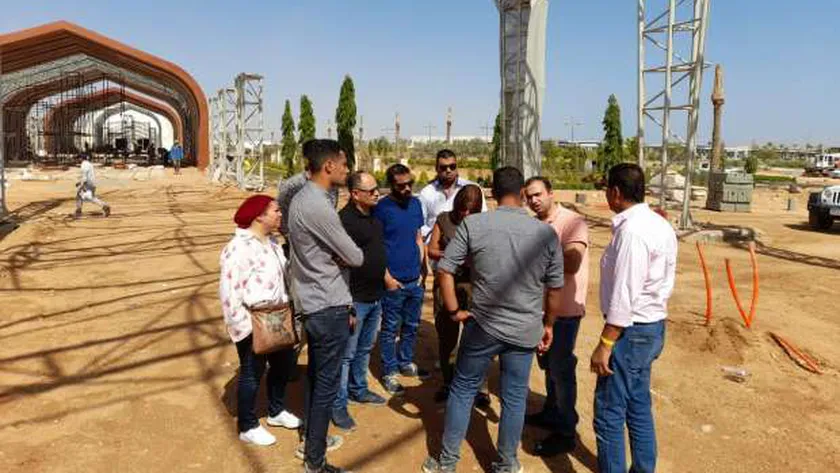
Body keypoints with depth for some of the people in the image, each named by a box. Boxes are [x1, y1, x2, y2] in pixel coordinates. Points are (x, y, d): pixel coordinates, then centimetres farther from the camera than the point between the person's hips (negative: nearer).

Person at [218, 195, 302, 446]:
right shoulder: (239, 248, -22)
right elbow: (230, 291, -23)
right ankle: (248, 427, 27)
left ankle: (276, 411, 44)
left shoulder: (271, 242, 6)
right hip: (252, 325, -9)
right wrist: (240, 325, -22)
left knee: (283, 363, 22)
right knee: (252, 374, 7)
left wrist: (287, 303, 12)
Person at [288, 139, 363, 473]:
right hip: (328, 308, -10)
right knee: (326, 385, 3)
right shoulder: (318, 207, -23)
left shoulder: (302, 199, 9)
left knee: (315, 377, 22)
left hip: (313, 304, 10)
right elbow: (354, 258, -17)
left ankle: (310, 439, 39)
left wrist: (345, 303, 11)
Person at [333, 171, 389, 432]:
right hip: (355, 300, -8)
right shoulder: (345, 220, -19)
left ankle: (358, 389, 39)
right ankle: (338, 405, 15)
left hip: (375, 297, 8)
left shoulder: (374, 216, 7)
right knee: (346, 354, 3)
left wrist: (385, 278, 21)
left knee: (364, 349, 22)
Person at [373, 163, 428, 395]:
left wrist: (422, 267, 9)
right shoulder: (382, 208, -11)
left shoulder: (415, 203, 7)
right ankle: (390, 373, 18)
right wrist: (387, 277, -14)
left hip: (415, 280, 6)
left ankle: (406, 363, 35)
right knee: (390, 329, 6)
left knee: (411, 326, 18)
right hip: (394, 281, -6)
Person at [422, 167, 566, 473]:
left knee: (462, 390, 16)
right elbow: (555, 288, 1)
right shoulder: (546, 233, -6)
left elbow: (444, 269, -11)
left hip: (483, 325, -1)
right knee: (514, 397, 15)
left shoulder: (472, 224, -10)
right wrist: (548, 324, 15)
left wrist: (454, 311, 0)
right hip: (525, 330, 1)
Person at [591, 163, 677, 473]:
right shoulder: (659, 225, 8)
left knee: (609, 412, 1)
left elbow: (623, 297, -24)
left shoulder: (632, 231, -22)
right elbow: (660, 282, 12)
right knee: (638, 407, 20)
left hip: (631, 331, -10)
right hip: (652, 326, 10)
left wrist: (605, 344, -19)